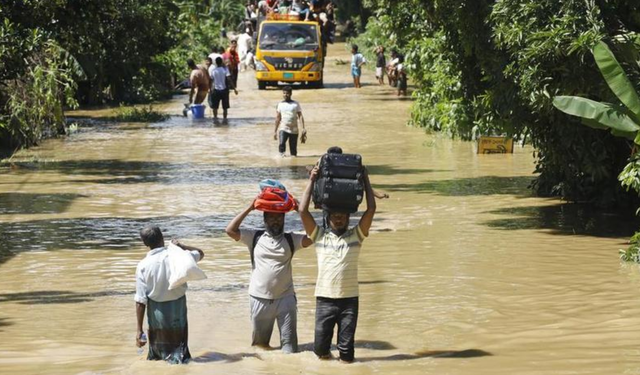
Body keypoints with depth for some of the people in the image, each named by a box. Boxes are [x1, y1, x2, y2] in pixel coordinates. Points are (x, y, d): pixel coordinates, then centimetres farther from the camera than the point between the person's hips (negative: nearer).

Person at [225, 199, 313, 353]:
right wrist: (250, 208, -11)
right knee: (260, 343, 14)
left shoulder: (291, 239, 2)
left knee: (289, 343, 1)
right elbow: (230, 230, -9)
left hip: (285, 298, 0)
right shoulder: (255, 237, 0)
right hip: (260, 299, 0)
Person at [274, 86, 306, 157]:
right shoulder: (280, 104, 9)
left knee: (293, 148, 1)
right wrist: (275, 131, 13)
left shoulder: (296, 104, 4)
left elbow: (300, 116, 1)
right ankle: (282, 154, -13)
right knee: (281, 143, -26)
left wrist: (303, 128, -10)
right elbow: (278, 118, 14)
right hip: (283, 129, 0)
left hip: (294, 130, 0)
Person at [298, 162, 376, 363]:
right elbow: (303, 211, -3)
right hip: (325, 299, 0)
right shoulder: (319, 235, 5)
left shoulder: (356, 235, 6)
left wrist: (365, 180, 1)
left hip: (349, 299, 0)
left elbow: (371, 209, -2)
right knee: (320, 348, 6)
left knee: (347, 351, 3)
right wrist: (312, 181, -1)